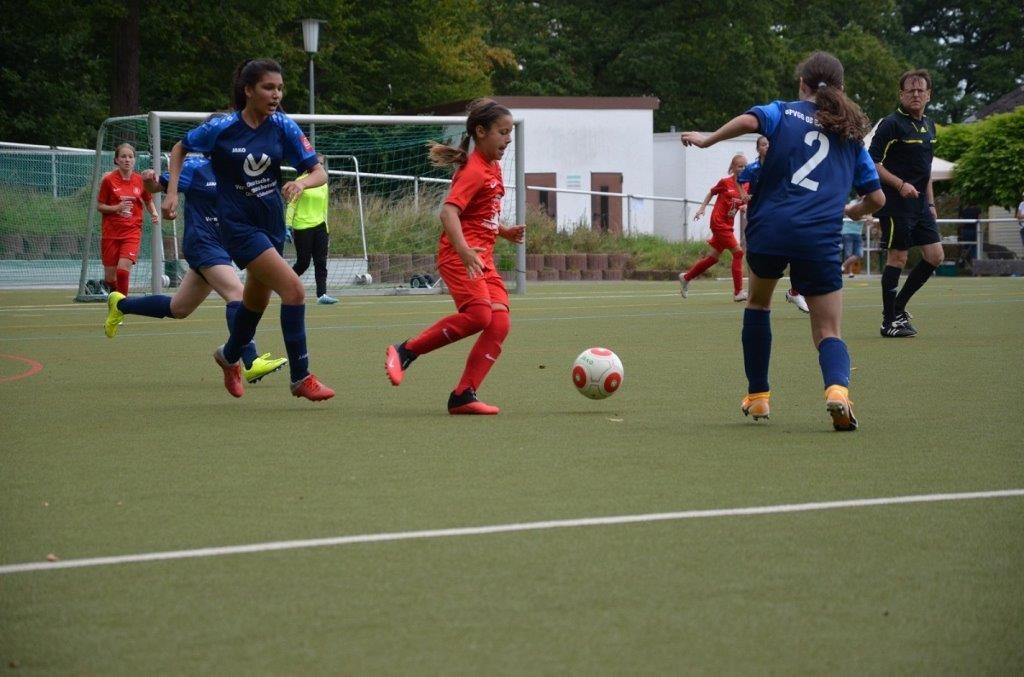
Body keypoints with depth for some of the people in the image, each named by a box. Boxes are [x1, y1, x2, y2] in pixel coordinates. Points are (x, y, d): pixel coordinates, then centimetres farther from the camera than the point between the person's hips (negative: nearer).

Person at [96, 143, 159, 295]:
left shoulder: (141, 180, 2)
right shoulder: (109, 180, -3)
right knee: (110, 278, 3)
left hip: (132, 231, 0)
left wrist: (154, 213, -4)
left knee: (123, 269, -20)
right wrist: (117, 207, -16)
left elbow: (148, 201, 16)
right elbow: (99, 206, 1)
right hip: (111, 232, 0)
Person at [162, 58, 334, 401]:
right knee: (293, 288, -20)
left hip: (272, 222, 5)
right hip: (238, 224, -5)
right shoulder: (222, 127, -12)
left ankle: (230, 356, 51)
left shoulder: (283, 126, -4)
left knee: (256, 299, 21)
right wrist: (172, 192, -5)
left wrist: (302, 183, -26)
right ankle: (301, 378, -14)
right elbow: (180, 148, 5)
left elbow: (319, 172, -4)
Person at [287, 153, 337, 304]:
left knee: (321, 262, -6)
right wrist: (288, 225, -11)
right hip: (302, 226, -5)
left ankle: (321, 294, -10)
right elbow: (291, 204, -3)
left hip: (319, 226, 5)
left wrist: (327, 231, 18)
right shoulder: (301, 181, -3)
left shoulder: (324, 185, 12)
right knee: (303, 263, -3)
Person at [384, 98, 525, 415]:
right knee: (479, 313, -26)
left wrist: (504, 232, 16)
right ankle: (405, 351, -12)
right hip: (460, 254, -9)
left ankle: (464, 395, -5)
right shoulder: (473, 171, -11)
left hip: (482, 258, 9)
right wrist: (464, 251, -38)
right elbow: (449, 212, -25)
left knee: (500, 322, -6)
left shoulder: (493, 168, 18)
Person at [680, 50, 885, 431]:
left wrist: (709, 139, 3)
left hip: (770, 227, -1)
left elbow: (749, 121, -12)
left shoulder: (785, 112, 11)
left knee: (758, 303, 28)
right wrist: (854, 211, 44)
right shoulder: (851, 135, 20)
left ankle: (757, 396, 28)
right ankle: (837, 388, -28)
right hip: (820, 239, 1)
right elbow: (876, 198, 22)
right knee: (828, 332, 5)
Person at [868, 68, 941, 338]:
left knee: (934, 256, 4)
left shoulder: (928, 126, 15)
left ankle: (898, 306, 17)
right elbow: (872, 162, -14)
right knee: (897, 257, -5)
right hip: (895, 204, -8)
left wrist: (930, 202, 20)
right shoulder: (891, 124, -11)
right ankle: (889, 321, 3)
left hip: (920, 205, 8)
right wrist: (900, 185, -22)